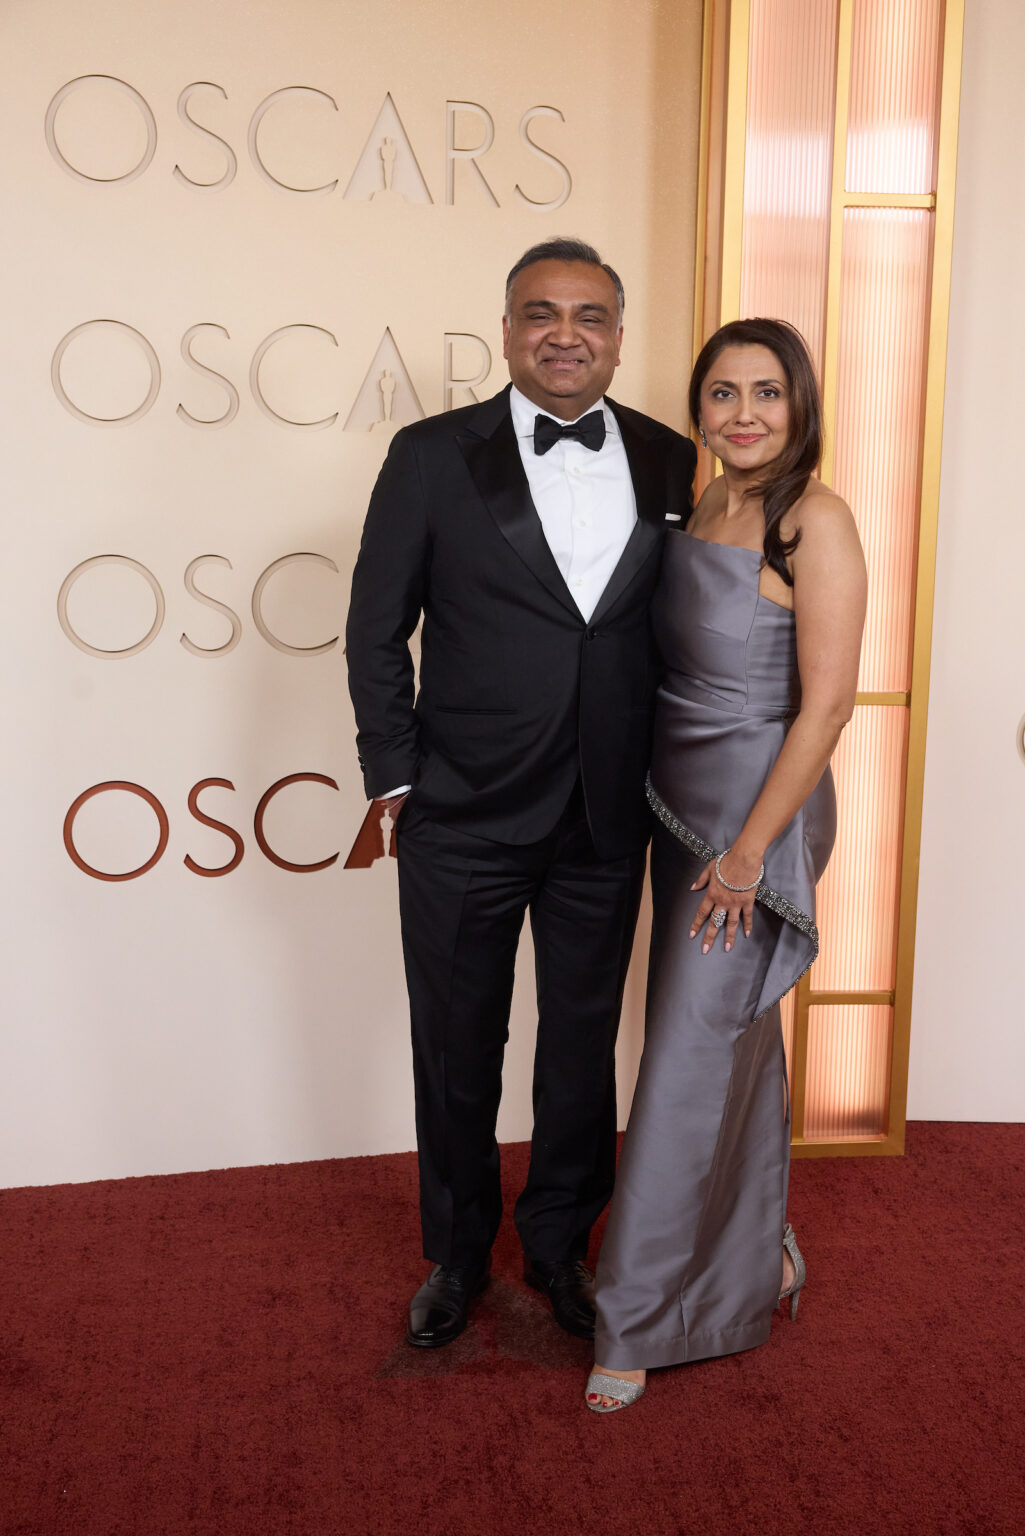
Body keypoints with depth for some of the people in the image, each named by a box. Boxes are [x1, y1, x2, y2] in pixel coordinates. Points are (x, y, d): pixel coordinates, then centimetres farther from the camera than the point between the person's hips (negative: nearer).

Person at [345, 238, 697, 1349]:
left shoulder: (672, 465, 2)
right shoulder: (432, 456, -5)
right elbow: (376, 630, -1)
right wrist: (394, 777, -4)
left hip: (607, 826, 2)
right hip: (463, 821, -2)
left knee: (583, 1046, 16)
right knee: (457, 1051, 14)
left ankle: (559, 1245, 40)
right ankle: (457, 1253, 38)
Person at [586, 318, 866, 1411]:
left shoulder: (814, 521, -14)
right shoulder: (700, 513, 9)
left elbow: (825, 703, -18)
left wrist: (750, 849, -17)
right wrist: (704, 829, 10)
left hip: (760, 811, -7)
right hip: (682, 805, 8)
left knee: (689, 1061, -1)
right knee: (737, 1040, 19)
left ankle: (639, 1318, 14)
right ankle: (759, 1251, 38)